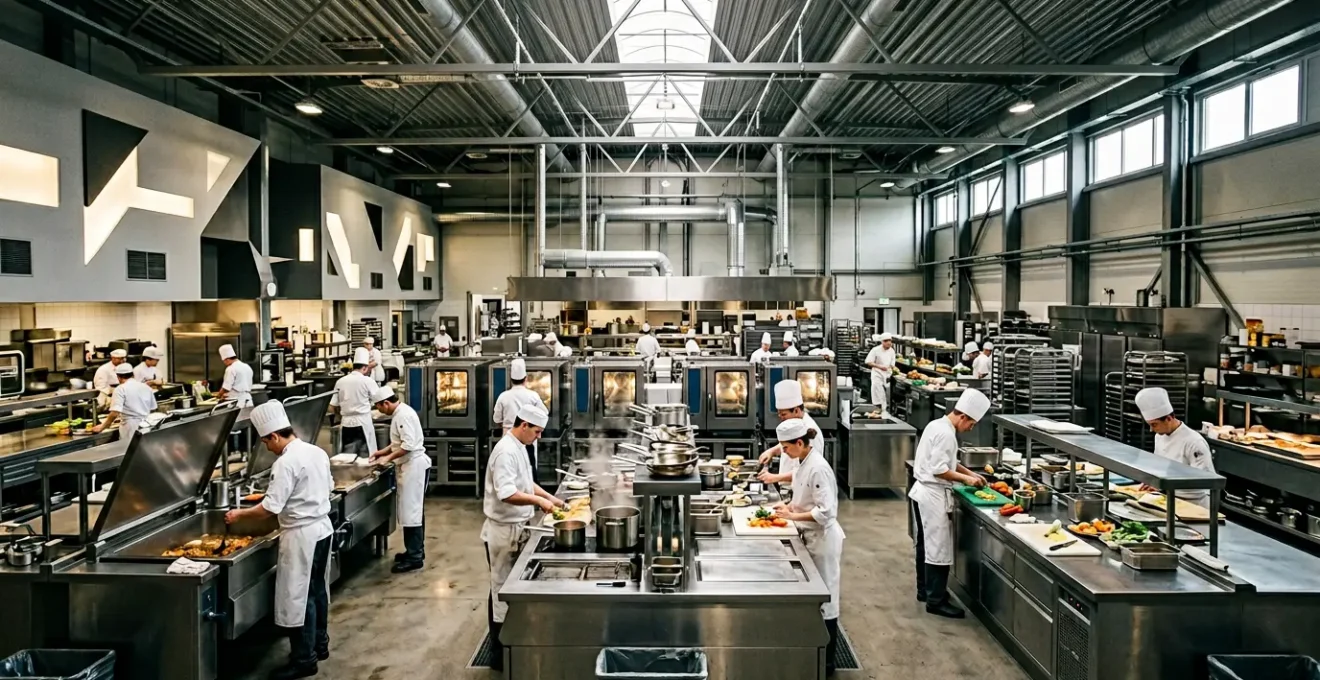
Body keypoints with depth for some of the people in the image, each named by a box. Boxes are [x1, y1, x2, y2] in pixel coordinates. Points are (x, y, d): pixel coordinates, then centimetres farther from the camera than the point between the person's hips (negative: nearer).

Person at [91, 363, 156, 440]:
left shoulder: (120, 389, -7)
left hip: (131, 428, -5)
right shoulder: (146, 387, 10)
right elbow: (152, 409, 16)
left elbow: (115, 413, -15)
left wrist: (102, 427, -4)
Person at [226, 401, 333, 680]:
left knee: (298, 596, 2)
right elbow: (328, 487, 16)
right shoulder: (317, 452, 5)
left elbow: (270, 508, -21)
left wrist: (239, 515, -8)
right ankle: (320, 644, 32)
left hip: (301, 535, -9)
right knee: (317, 589, 20)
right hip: (322, 528, 9)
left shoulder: (286, 462, -21)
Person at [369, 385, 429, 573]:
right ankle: (416, 550, 26)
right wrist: (382, 452, 16)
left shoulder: (404, 415, -19)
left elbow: (408, 445, -25)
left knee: (410, 511, -5)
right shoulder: (399, 413, 13)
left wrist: (388, 458, -16)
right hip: (411, 466, 11)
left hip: (414, 466, -11)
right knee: (412, 510, 16)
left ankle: (414, 557, 1)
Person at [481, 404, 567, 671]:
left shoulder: (518, 447, 9)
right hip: (503, 530, -9)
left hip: (515, 529, 9)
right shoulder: (506, 451, -22)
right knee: (502, 590, 2)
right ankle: (499, 654, 14)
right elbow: (506, 494, -31)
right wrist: (538, 501, -27)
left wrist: (549, 497, 11)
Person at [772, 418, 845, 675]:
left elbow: (826, 511, -27)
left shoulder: (818, 468, -24)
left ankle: (826, 662, 18)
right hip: (811, 537, 9)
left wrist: (794, 516, -21)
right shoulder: (805, 463, 4)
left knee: (824, 598, 4)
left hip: (823, 539, -9)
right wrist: (791, 506, 1)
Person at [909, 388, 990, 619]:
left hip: (924, 492, 11)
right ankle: (936, 601, 4)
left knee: (926, 544, 19)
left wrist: (970, 473, 11)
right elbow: (939, 469, -24)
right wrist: (966, 478, -14)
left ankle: (924, 590, 32)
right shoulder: (945, 433, -21)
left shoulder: (938, 425, 10)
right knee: (939, 548, -3)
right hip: (933, 495, -11)